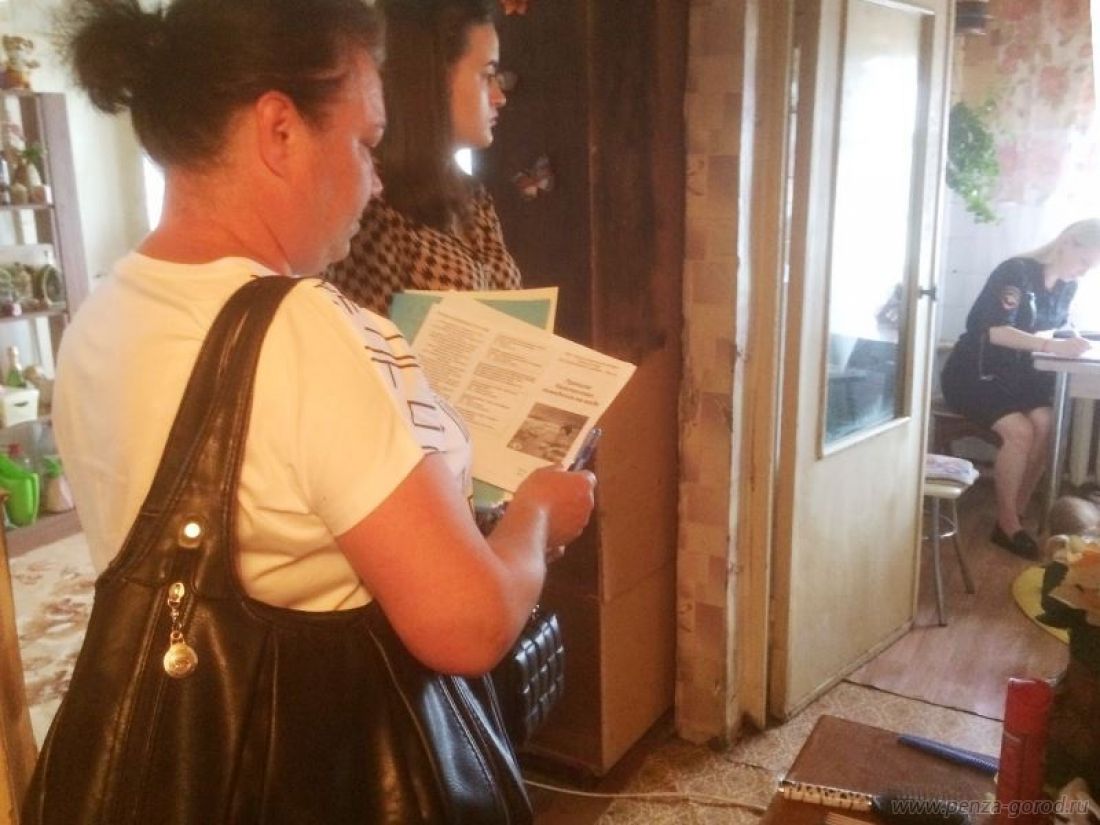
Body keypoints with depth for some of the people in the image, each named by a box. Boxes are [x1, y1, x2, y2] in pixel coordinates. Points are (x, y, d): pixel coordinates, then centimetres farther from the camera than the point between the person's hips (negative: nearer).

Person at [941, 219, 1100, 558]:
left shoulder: (1067, 286, 5)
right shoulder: (1016, 271, -18)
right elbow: (997, 331, -26)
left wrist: (1070, 339, -4)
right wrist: (1052, 345, -35)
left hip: (1016, 373, 7)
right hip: (975, 373, -7)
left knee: (1045, 425, -19)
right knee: (1020, 431, -25)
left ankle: (1016, 516, -8)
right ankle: (1007, 524, -10)